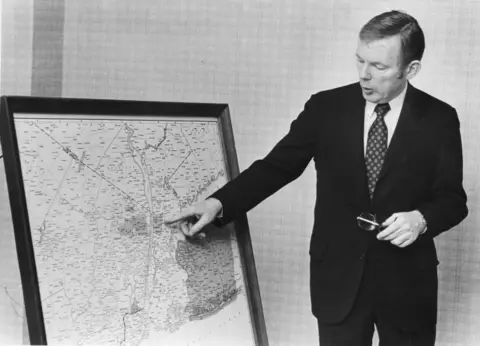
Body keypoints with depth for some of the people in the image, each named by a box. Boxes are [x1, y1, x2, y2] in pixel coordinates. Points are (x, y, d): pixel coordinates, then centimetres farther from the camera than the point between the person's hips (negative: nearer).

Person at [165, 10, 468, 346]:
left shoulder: (440, 119, -6)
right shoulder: (326, 108, -3)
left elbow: (453, 199, -2)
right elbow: (277, 166, -2)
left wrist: (421, 219, -24)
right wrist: (218, 203, -16)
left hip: (407, 281, -1)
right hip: (338, 276, 1)